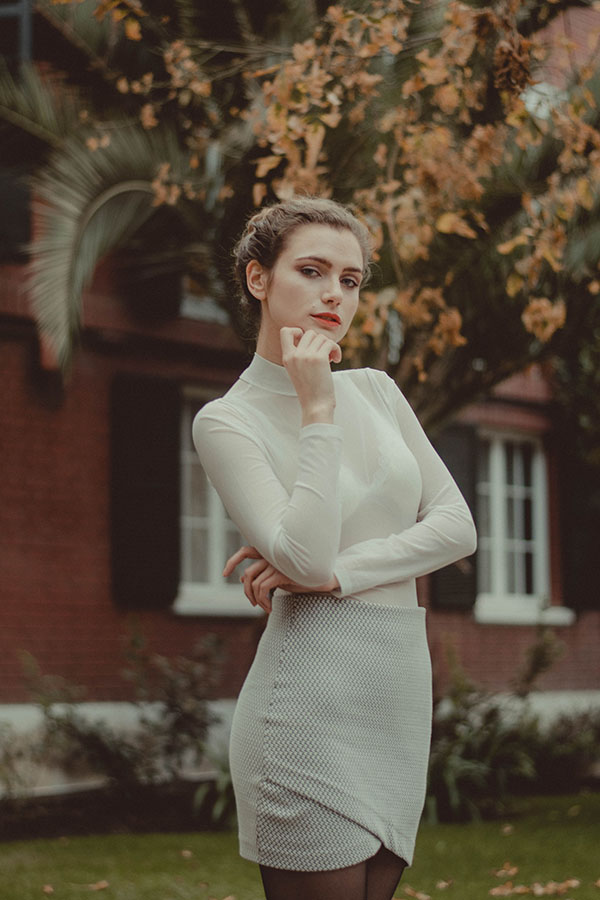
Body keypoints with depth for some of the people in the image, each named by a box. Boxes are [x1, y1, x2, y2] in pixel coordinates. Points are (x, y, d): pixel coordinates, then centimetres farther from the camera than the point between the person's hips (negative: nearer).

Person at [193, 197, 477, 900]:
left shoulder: (376, 391, 13)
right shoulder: (227, 421, -4)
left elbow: (457, 525, 3)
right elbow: (307, 556, -18)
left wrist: (337, 572, -10)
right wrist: (318, 411, -13)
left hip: (400, 694, 6)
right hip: (313, 704, -6)